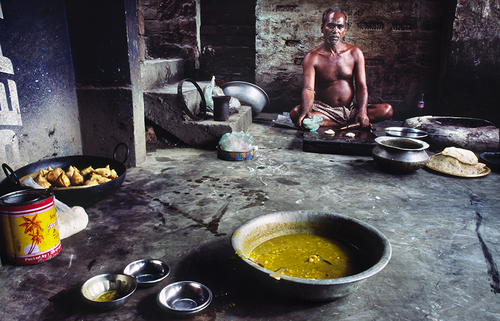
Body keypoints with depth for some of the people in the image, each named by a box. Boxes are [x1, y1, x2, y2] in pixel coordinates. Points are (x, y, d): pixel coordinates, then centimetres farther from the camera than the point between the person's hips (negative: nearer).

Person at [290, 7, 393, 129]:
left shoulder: (355, 53, 4)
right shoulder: (312, 57, -6)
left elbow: (361, 86, -2)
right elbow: (308, 89, -19)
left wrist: (363, 113, -22)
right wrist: (305, 112, -42)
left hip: (350, 110, 3)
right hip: (323, 110, -3)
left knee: (387, 110, -18)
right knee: (295, 113, -34)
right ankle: (351, 125, -28)